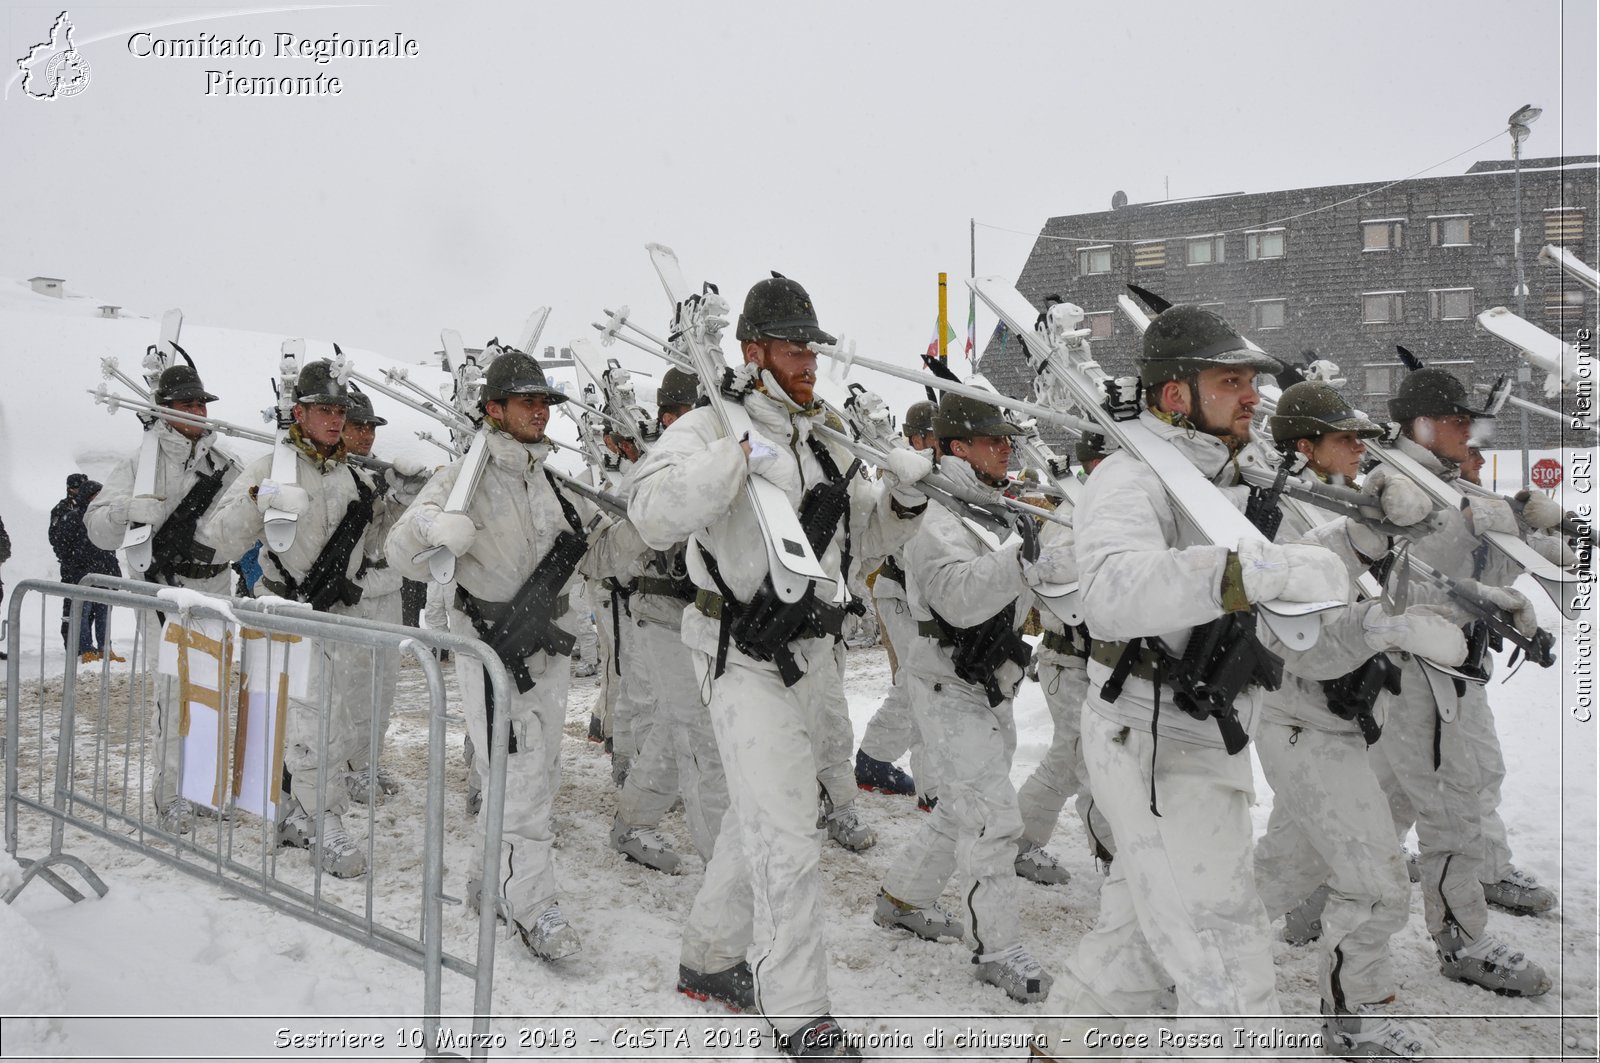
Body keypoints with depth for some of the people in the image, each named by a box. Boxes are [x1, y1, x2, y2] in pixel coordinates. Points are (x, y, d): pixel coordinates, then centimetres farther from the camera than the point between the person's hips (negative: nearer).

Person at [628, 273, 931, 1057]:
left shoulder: (823, 444, 11)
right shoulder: (711, 430, -11)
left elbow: (864, 541, 16)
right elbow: (653, 515, -27)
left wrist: (903, 497, -1)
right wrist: (739, 455, -31)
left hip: (813, 656, 8)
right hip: (747, 660, -8)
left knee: (759, 819, 19)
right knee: (789, 840, -6)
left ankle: (710, 956, 38)